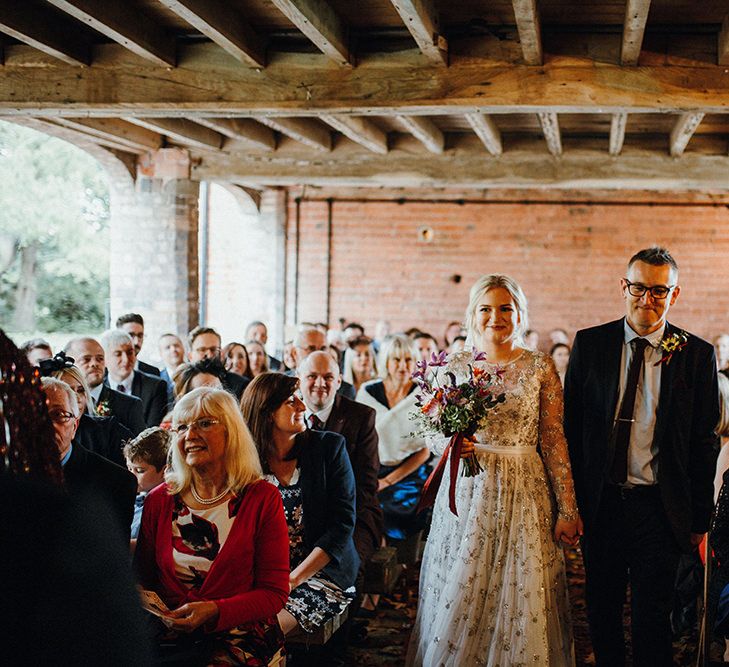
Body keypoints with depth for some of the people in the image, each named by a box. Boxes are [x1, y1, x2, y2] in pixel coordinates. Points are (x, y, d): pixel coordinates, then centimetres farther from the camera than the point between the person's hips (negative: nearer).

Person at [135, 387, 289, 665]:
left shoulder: (262, 498, -1)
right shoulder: (159, 500, 9)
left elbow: (275, 593, -3)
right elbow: (143, 578, 15)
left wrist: (213, 611, -19)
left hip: (240, 635, -3)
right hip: (170, 636, 4)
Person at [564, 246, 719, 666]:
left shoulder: (698, 355, -3)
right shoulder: (590, 344, 1)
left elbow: (705, 442, 0)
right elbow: (571, 425, 5)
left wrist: (700, 519, 1)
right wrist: (571, 499, 3)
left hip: (660, 507, -2)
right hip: (601, 502, 2)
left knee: (652, 616, 4)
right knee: (601, 611, 15)